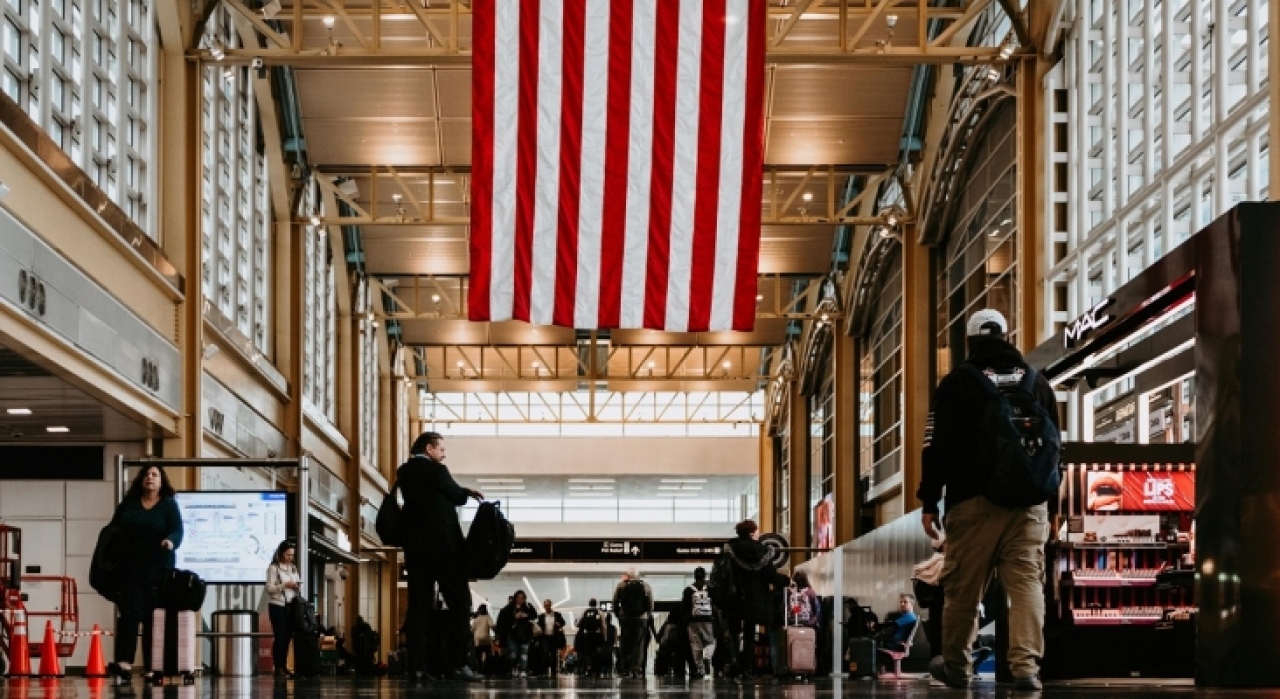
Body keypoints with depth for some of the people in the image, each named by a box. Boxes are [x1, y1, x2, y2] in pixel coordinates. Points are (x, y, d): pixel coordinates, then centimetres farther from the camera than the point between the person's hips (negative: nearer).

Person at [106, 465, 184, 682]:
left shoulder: (169, 505, 3)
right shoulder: (128, 504, 10)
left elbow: (177, 531, -9)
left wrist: (171, 541, -31)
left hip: (158, 571, -1)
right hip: (130, 569, 1)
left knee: (154, 619, 3)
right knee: (130, 614, -10)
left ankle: (152, 667, 6)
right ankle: (124, 662, -21)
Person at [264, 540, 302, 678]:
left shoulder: (293, 568, 14)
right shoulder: (273, 568, -5)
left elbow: (298, 585, 20)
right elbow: (269, 588, -9)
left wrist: (297, 587, -2)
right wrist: (285, 585, -18)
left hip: (290, 605, 5)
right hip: (277, 605, -5)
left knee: (287, 637, 3)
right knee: (279, 637, -6)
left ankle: (284, 667, 9)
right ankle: (278, 668, -3)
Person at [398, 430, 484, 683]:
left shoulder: (404, 473, 11)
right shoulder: (436, 470, -9)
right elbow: (457, 496, 2)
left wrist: (465, 492, 20)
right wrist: (469, 492, 25)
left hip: (415, 547, 6)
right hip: (442, 545, -6)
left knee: (419, 606, 3)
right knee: (459, 602, -2)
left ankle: (418, 666, -4)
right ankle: (456, 663, -11)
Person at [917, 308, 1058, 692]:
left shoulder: (958, 382, 0)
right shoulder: (1037, 382, 13)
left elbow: (937, 445, -3)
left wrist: (929, 502, 1)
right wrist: (1046, 495, 25)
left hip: (973, 502, -3)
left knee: (963, 587, 6)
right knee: (1027, 583, -2)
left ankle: (955, 667, 18)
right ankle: (1026, 666, -13)